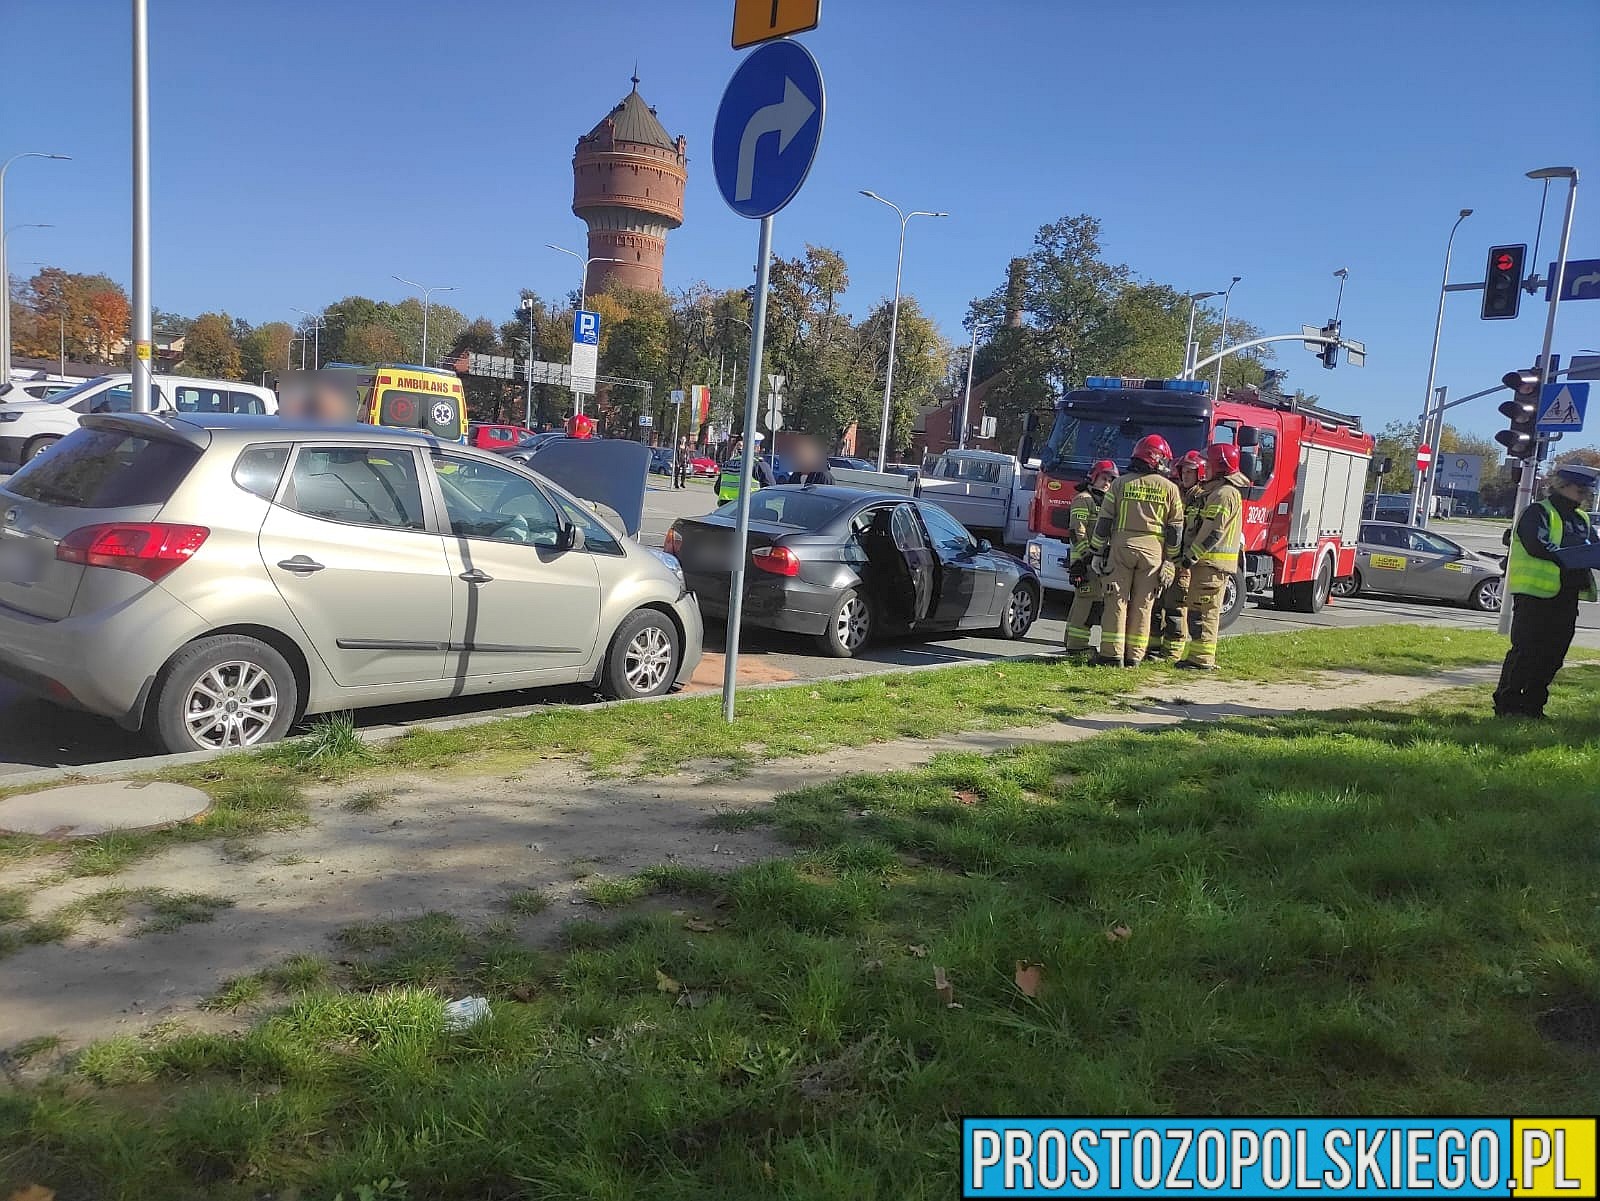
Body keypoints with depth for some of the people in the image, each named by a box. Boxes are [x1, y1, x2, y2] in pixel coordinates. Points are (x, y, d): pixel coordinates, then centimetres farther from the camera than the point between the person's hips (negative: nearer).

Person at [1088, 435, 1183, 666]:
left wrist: (1097, 552, 6)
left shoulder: (1120, 484, 5)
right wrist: (1170, 560, 7)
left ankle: (1112, 654, -1)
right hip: (1153, 551, 0)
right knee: (1142, 605, 6)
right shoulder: (1170, 489, 4)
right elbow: (1176, 529, 3)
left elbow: (1104, 522, 2)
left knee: (1116, 602, 3)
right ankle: (1134, 656, 7)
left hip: (1121, 547, 0)